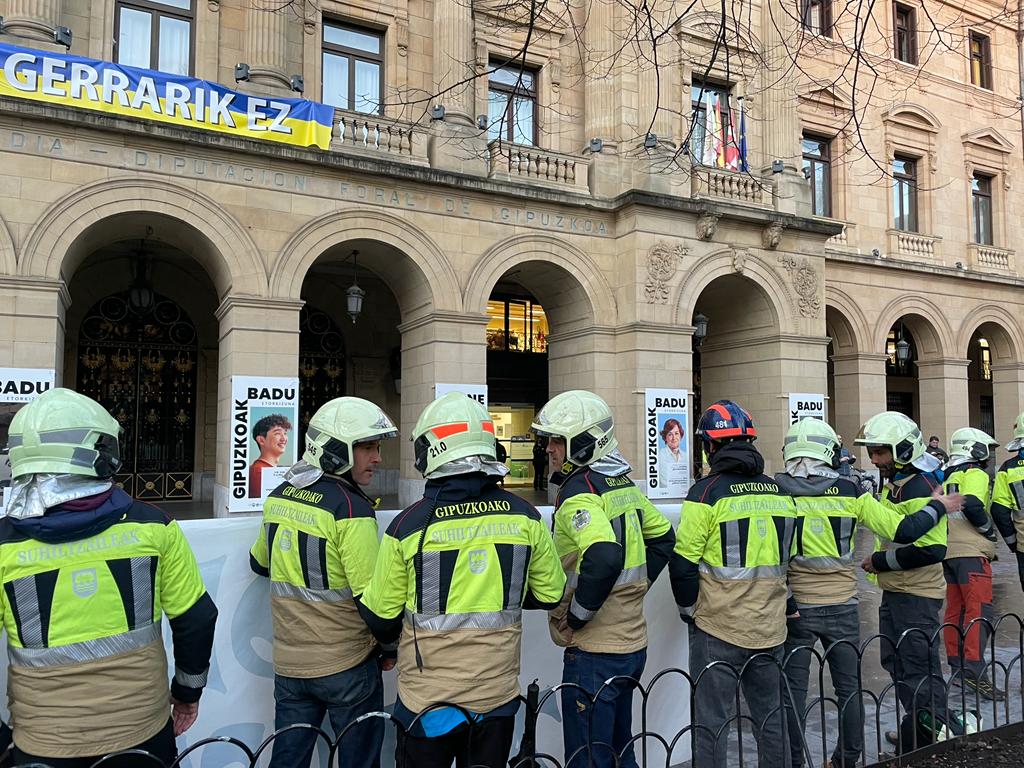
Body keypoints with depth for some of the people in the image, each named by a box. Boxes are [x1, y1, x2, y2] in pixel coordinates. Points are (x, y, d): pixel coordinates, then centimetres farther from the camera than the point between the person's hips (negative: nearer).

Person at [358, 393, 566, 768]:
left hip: (427, 698, -2)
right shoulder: (523, 516, -8)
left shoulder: (408, 525, -15)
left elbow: (380, 616, -5)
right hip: (498, 694, 2)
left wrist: (387, 640, 17)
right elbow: (549, 594, 3)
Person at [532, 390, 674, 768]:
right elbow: (662, 537, 19)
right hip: (632, 643, 9)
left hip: (594, 651, -9)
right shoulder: (625, 484, 7)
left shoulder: (579, 492, -20)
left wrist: (575, 617, -21)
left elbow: (604, 558, -35)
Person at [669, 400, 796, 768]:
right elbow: (789, 558, 15)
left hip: (718, 629, -6)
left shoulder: (707, 492, -14)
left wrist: (689, 609, 2)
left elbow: (683, 563, -13)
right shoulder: (781, 492, 5)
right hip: (770, 628, 6)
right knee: (770, 715, 20)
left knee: (712, 723, 4)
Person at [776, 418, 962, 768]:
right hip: (842, 607, 2)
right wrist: (938, 507, 11)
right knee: (849, 687, 18)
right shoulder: (849, 492, -5)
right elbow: (901, 530, -4)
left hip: (795, 608, -2)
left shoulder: (777, 490, -9)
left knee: (793, 691, 9)